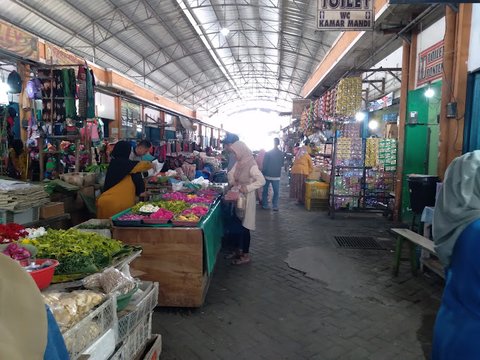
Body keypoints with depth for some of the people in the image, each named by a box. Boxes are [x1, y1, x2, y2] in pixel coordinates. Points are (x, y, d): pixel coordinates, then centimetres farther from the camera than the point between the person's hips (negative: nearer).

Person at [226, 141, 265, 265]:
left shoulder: (251, 165, -20)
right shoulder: (238, 163, 3)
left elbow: (261, 181, -23)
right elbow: (231, 174, 17)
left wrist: (247, 188, -25)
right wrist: (233, 182, -3)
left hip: (246, 198, -8)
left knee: (244, 227, 2)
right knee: (236, 225, 16)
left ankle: (246, 255, 15)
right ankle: (238, 250, 32)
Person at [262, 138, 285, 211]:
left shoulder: (268, 153, -8)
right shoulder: (282, 154, -1)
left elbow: (264, 164, -6)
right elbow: (282, 164, 11)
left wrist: (263, 173, 3)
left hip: (267, 175, -1)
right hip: (276, 176, 1)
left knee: (265, 190, 10)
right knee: (276, 191, 6)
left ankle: (265, 204, 12)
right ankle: (275, 206, 2)